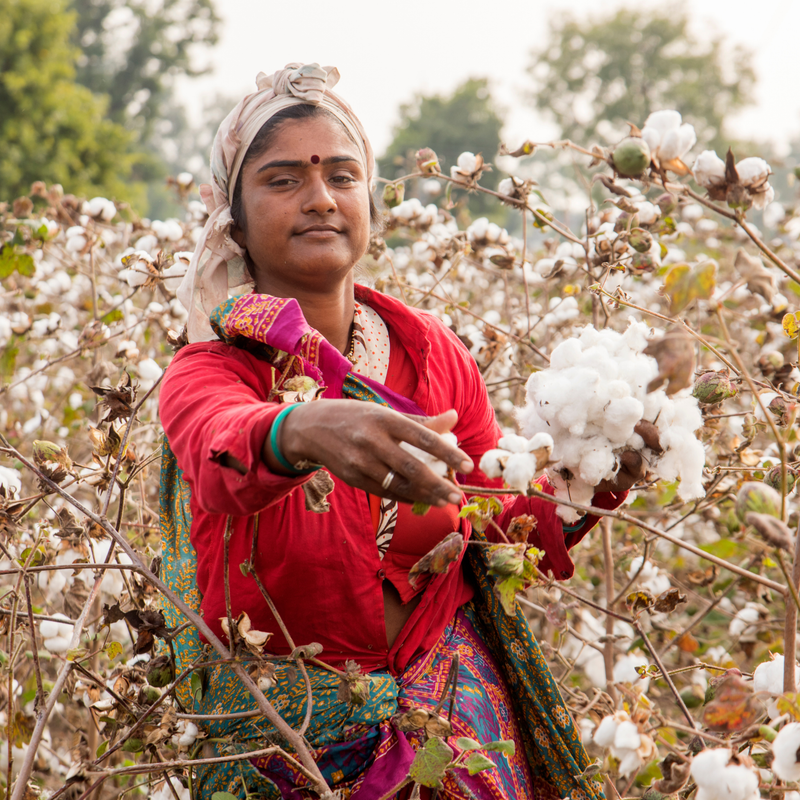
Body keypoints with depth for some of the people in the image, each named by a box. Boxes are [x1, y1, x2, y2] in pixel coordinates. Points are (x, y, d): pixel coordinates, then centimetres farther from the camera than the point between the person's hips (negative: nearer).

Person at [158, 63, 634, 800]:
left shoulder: (432, 351, -2)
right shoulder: (207, 371, -12)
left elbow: (508, 531, 1)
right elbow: (221, 451, -37)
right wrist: (302, 431, -59)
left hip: (459, 718, 2)